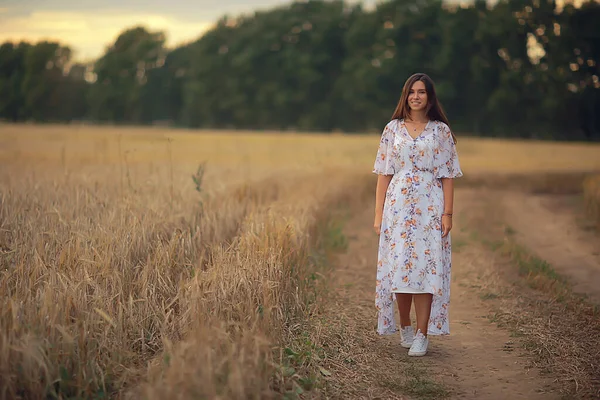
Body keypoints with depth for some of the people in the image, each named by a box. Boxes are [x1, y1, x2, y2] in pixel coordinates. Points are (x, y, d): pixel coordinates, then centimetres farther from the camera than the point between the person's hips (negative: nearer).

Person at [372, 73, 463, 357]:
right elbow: (384, 174, 7)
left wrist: (448, 213, -6)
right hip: (398, 207, 2)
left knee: (426, 267, -7)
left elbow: (448, 175, 2)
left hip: (430, 208, -1)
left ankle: (422, 334, -3)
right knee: (398, 266, 2)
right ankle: (404, 327, 20)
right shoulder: (393, 129, 8)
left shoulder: (441, 130, 5)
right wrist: (378, 213, 2)